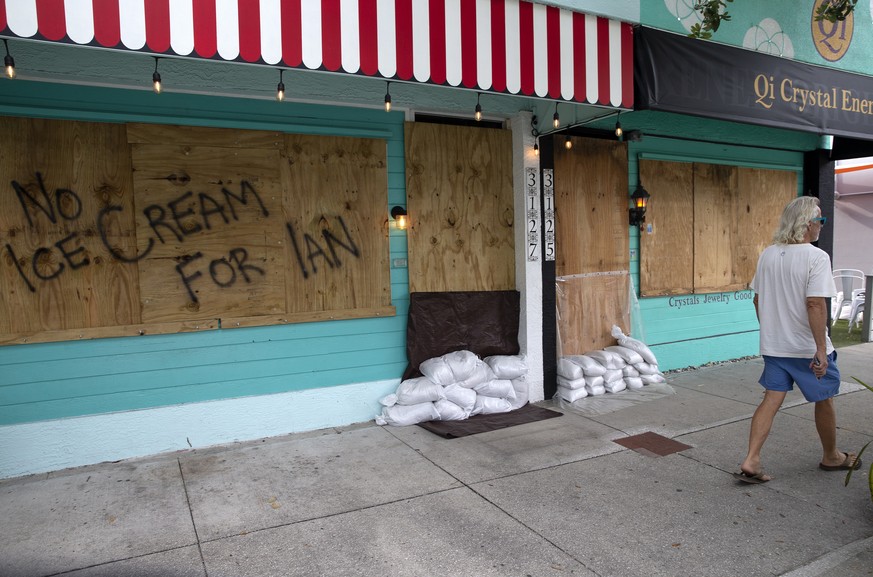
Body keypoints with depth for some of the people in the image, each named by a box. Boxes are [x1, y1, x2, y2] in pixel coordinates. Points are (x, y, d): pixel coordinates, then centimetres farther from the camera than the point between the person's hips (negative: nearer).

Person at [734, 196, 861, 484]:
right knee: (824, 400, 16)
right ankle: (831, 456, 36)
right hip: (807, 347, -5)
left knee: (772, 400, 7)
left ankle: (751, 462, 0)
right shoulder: (816, 257, -16)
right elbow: (815, 304, -23)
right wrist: (821, 349, -21)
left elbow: (758, 299, 10)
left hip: (774, 345, 5)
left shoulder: (768, 254, 4)